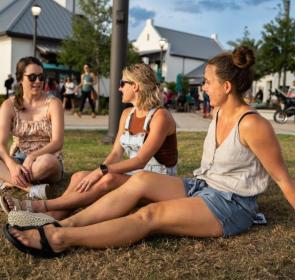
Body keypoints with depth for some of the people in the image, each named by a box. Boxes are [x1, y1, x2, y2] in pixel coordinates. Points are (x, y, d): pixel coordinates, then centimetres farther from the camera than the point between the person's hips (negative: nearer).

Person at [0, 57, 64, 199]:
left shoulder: (53, 103, -5)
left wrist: (32, 156, -31)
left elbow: (57, 143, -14)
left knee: (48, 161, -39)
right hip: (18, 159, 3)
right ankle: (31, 189, -38)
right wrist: (12, 165, -31)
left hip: (46, 160, -2)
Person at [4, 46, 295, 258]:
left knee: (150, 214, -25)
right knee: (141, 180, -13)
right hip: (201, 187, 8)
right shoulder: (219, 113, 8)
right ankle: (64, 224, -18)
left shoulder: (252, 125, -18)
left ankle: (59, 239, -29)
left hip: (232, 206, -7)